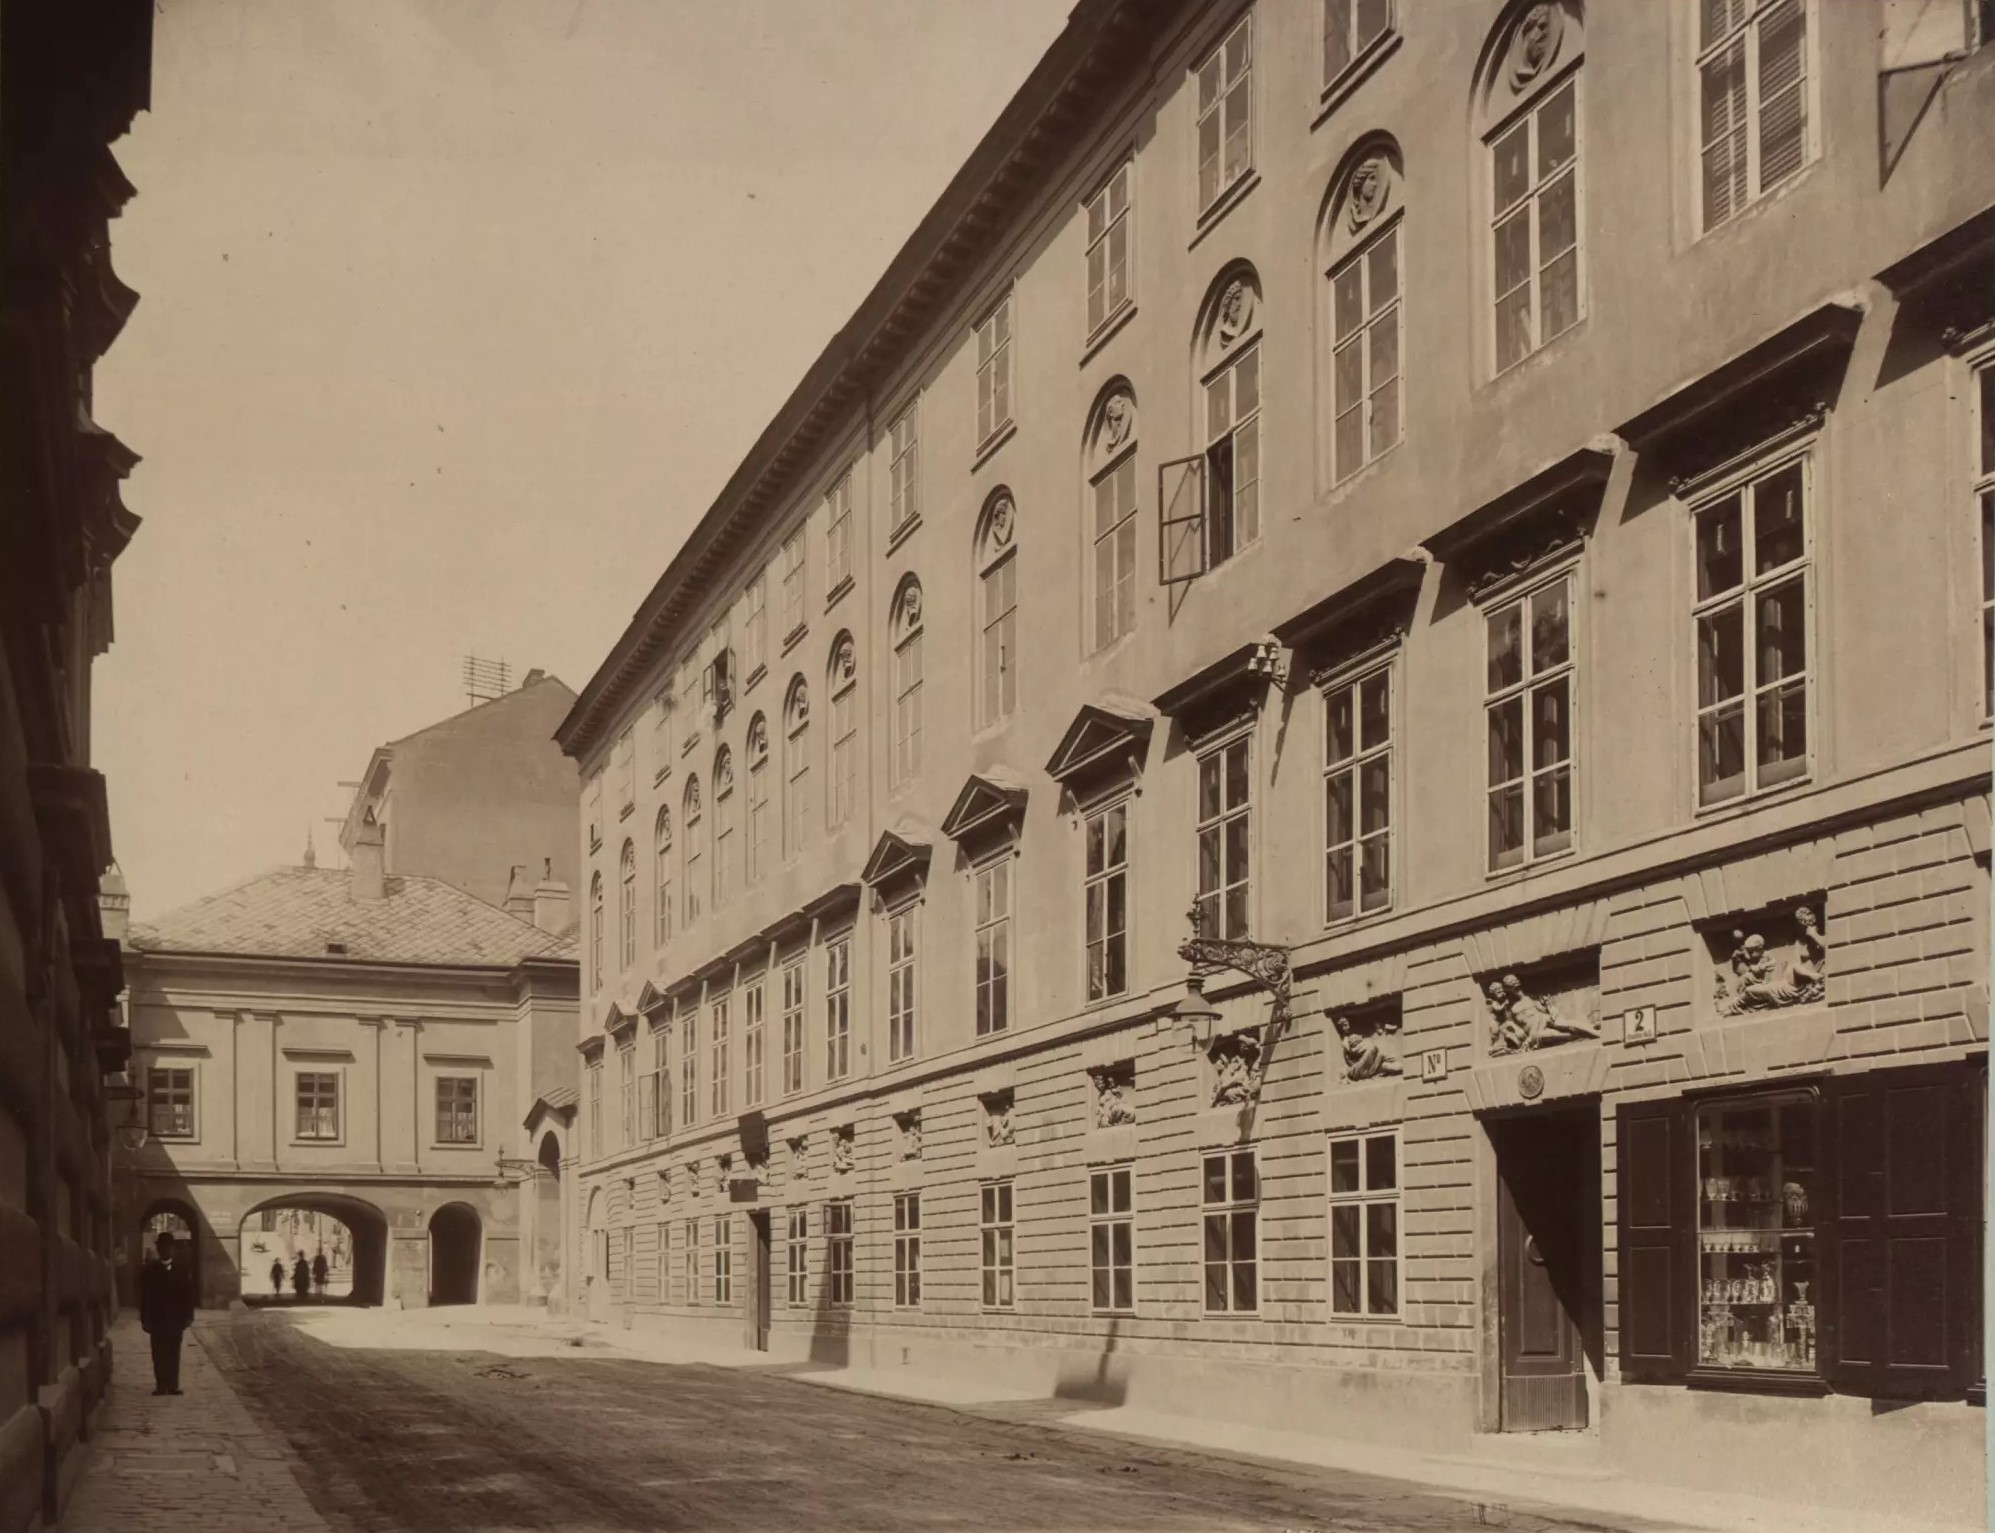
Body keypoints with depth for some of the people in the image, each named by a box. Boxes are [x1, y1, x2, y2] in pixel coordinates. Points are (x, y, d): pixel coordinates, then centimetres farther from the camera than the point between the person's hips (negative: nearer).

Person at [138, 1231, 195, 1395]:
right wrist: (145, 1319, -6)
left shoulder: (181, 1268, 3)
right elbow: (144, 1295, 0)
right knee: (159, 1354, 0)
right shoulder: (150, 1270, 2)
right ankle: (161, 1385, 3)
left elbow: (188, 1293, 2)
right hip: (157, 1319, 0)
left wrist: (187, 1316, -3)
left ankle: (173, 1385, 4)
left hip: (175, 1319, 0)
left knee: (174, 1353, 2)